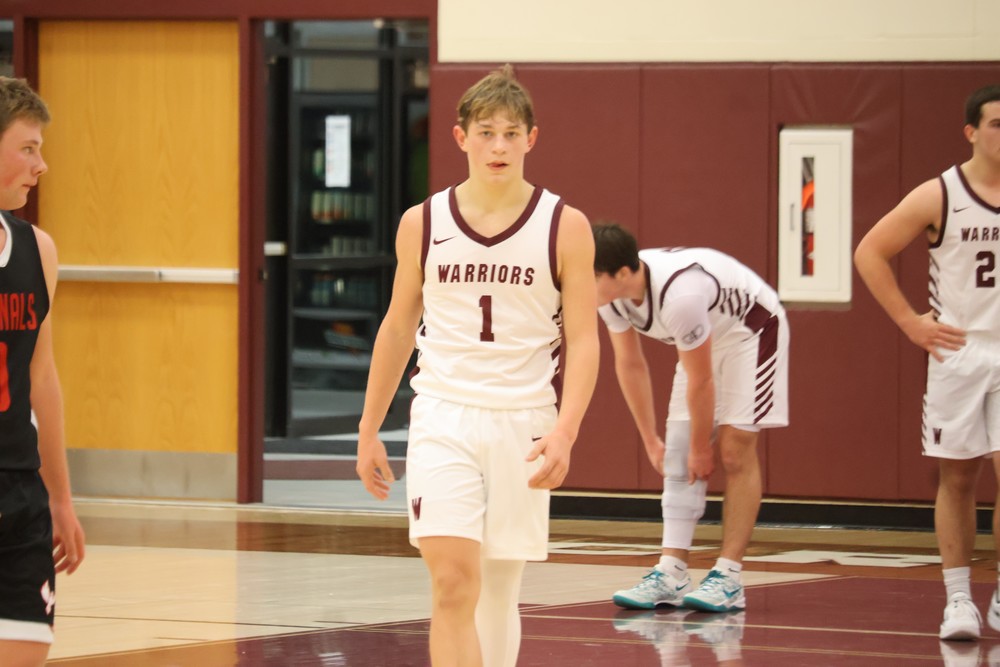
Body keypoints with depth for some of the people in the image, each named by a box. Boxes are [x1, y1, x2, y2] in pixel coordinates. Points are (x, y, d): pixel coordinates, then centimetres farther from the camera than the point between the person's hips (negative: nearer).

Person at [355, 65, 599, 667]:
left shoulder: (564, 227, -2)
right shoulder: (422, 224, 3)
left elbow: (583, 340, -4)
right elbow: (397, 328, 14)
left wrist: (565, 431, -18)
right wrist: (369, 430, 14)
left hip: (523, 423, 0)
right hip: (444, 418, 0)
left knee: (500, 589, 8)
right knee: (453, 582, -14)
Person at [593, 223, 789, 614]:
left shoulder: (679, 294, -41)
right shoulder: (611, 294, -18)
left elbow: (700, 380, -29)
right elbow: (630, 365, -3)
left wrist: (701, 449, -17)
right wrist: (649, 440, 1)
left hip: (751, 330, -8)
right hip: (703, 336, 8)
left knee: (735, 451, -12)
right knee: (677, 454, -1)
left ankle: (728, 578, -11)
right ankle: (671, 574, -4)